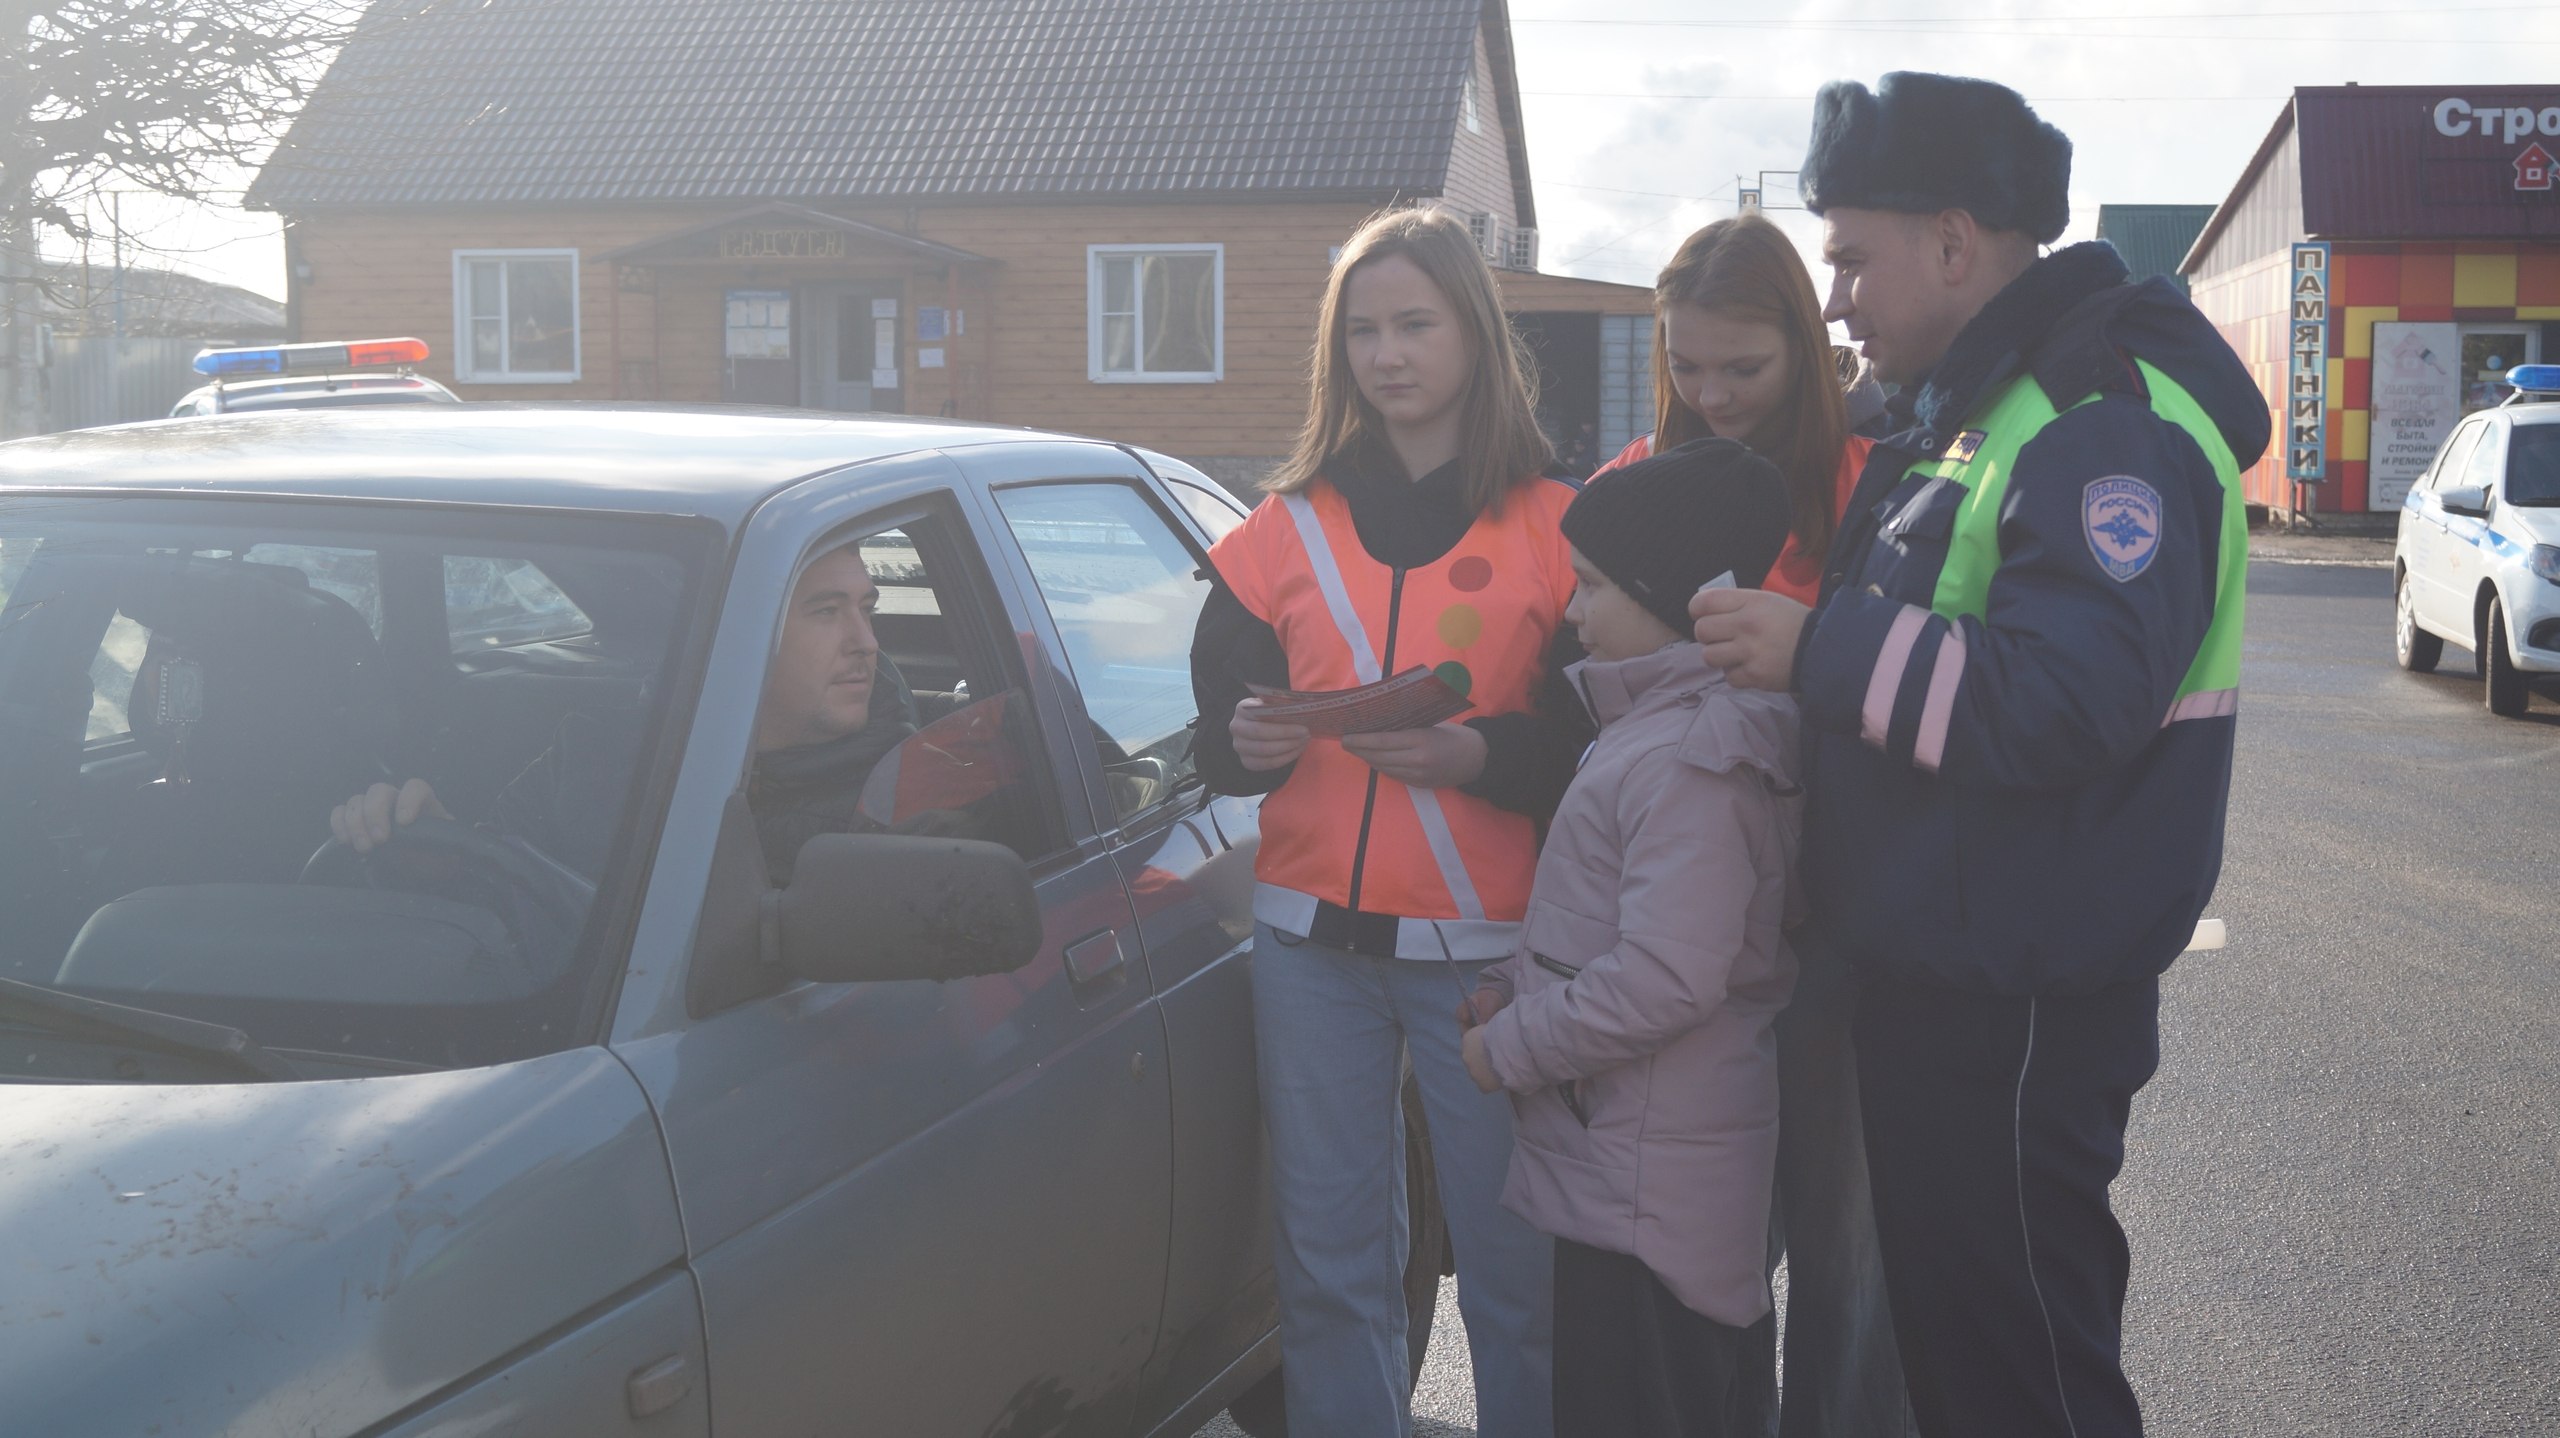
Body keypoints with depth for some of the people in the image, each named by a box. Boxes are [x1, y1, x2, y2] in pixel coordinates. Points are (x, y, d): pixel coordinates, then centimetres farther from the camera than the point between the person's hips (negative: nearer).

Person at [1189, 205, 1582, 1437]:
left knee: (1513, 1263, 1)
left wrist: (1481, 754, -21)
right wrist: (1245, 744, -9)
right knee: (1328, 1261, 9)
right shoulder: (1288, 528, 11)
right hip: (1311, 941, 3)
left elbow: (1599, 739, -4)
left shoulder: (1553, 529, 1)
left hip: (1485, 945, -3)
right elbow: (1217, 718, 13)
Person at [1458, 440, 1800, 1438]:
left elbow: (1664, 981, -27)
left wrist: (1506, 1049, -15)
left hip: (1643, 1190, -11)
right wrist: (1516, 984, 6)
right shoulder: (1655, 725, 12)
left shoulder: (1691, 758, -21)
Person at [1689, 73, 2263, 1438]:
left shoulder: (2109, 427, -20)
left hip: (2016, 1004, -10)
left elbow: (2069, 704, -30)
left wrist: (1820, 649, -25)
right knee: (1935, 1321, 21)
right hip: (1931, 968, 10)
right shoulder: (1958, 412, 14)